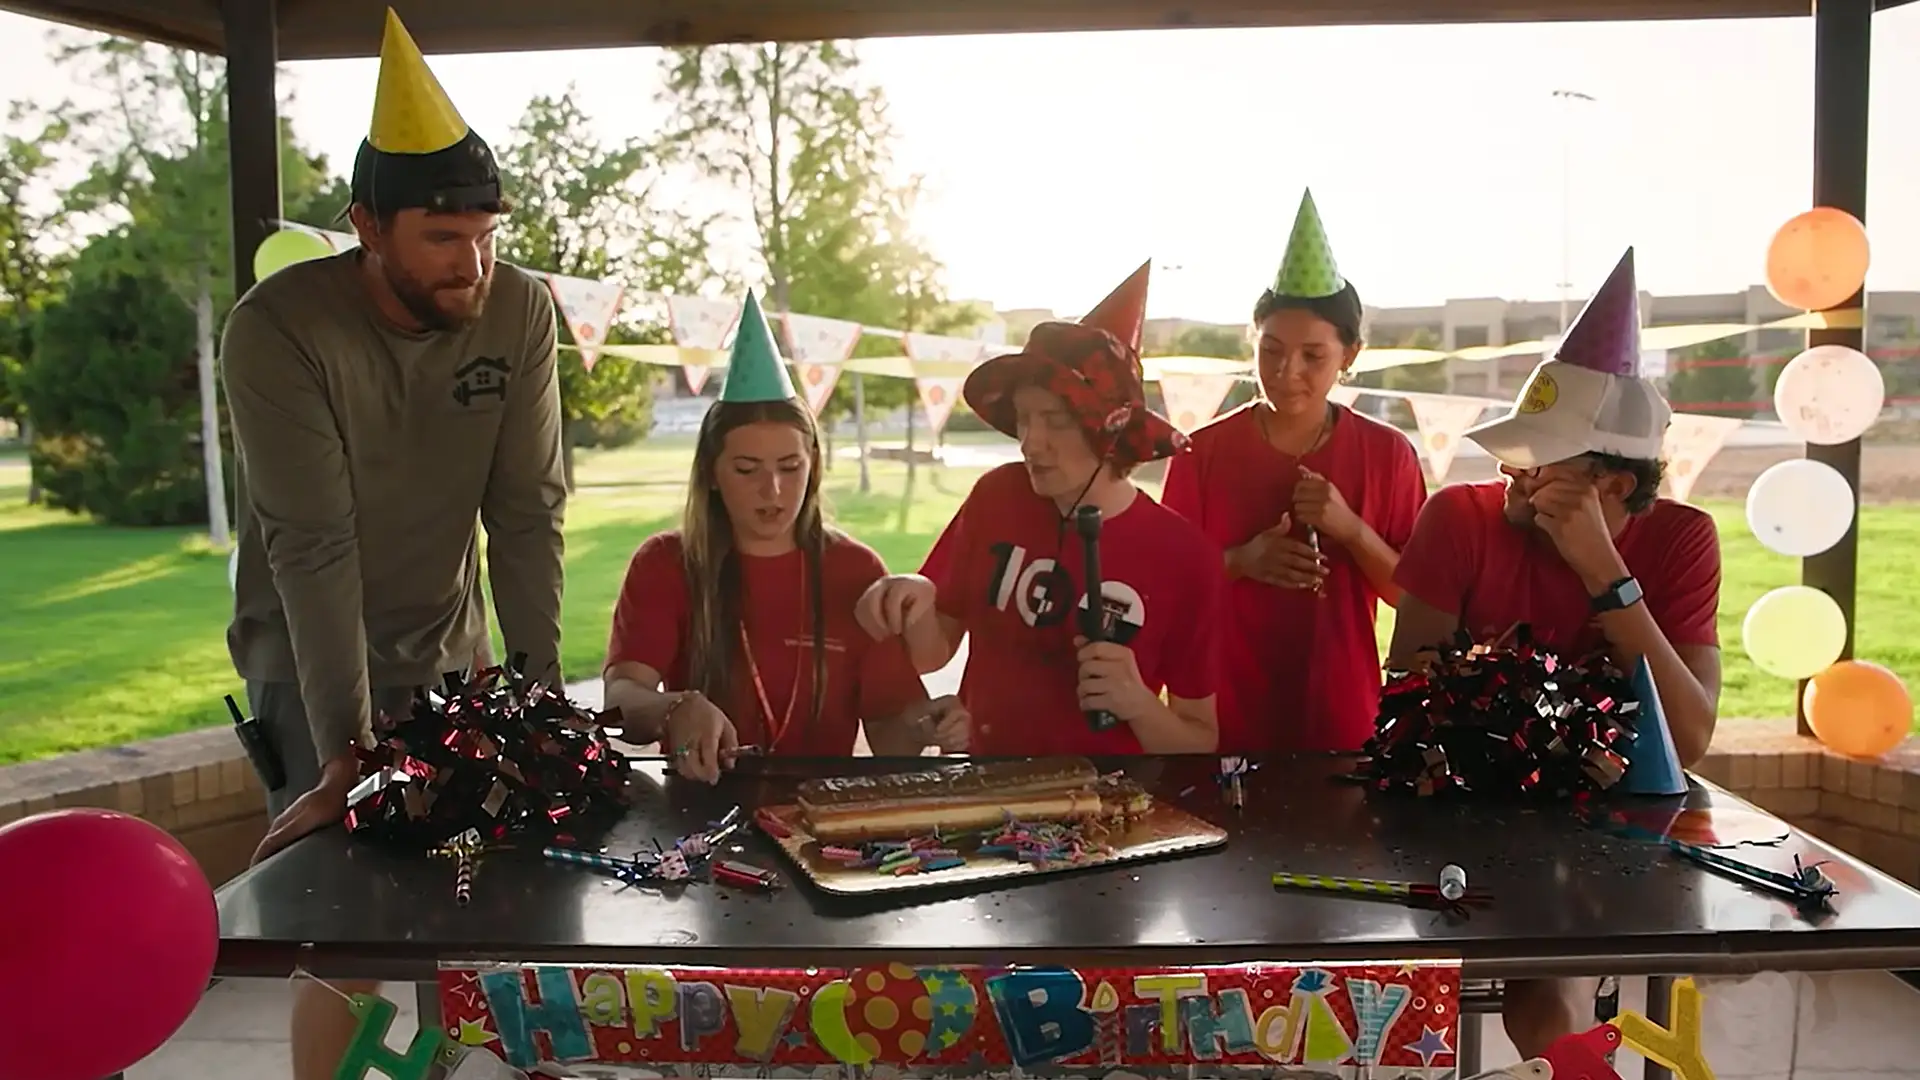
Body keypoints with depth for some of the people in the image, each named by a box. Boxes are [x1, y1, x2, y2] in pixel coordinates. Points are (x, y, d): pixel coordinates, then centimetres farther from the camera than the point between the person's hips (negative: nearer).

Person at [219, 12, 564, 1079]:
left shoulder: (520, 313, -13)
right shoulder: (279, 327, -23)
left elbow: (527, 512, -12)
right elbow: (313, 546, -26)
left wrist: (540, 686, -17)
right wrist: (349, 744, -28)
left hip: (448, 652, 3)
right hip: (307, 658, -3)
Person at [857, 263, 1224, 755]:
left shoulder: (1184, 555, -11)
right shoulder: (996, 496, -4)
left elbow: (1200, 740, -3)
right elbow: (932, 652, 5)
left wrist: (1139, 703, -20)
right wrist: (916, 606, -13)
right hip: (981, 747, 3)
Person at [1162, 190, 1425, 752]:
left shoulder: (1387, 453, -4)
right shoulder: (1202, 451, -5)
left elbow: (1412, 592, -2)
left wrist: (1351, 530, -18)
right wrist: (1240, 562, -17)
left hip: (1342, 717, 0)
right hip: (1225, 715, 0)